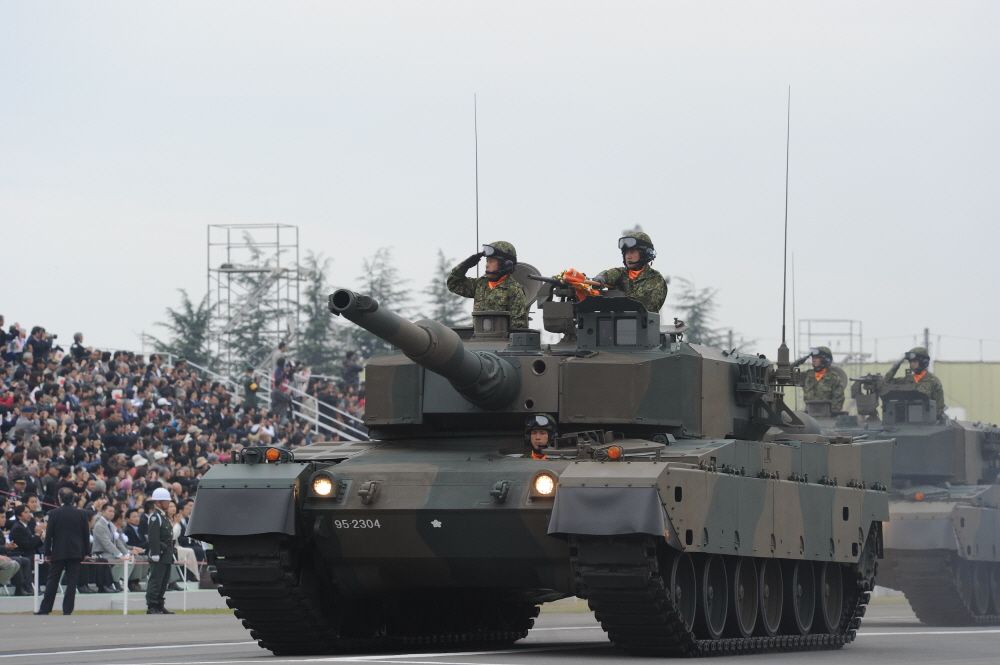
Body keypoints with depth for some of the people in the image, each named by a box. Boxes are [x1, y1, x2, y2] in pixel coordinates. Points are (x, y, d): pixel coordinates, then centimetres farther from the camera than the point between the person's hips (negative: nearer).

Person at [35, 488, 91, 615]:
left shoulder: (54, 514, -5)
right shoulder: (81, 514, -1)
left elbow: (49, 534, -4)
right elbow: (86, 535, 3)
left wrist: (48, 552, 3)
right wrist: (86, 552, 9)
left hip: (58, 552, -1)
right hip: (76, 552, 1)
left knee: (52, 582, 6)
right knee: (71, 582, 2)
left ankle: (45, 609, 6)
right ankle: (67, 610, -2)